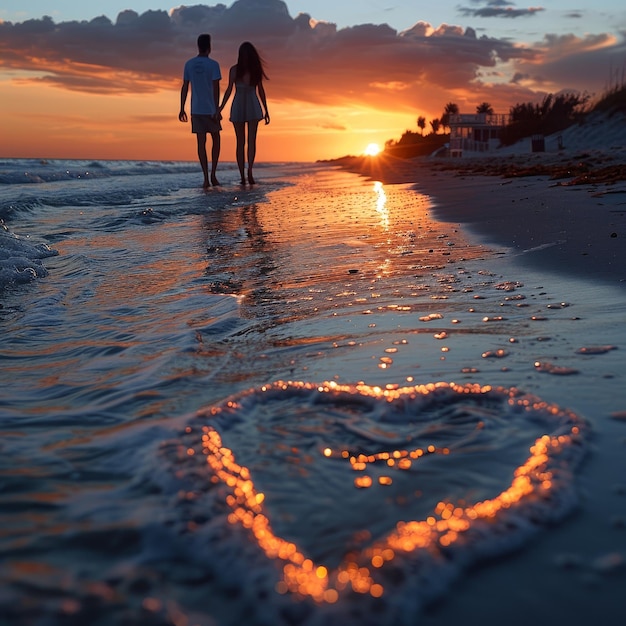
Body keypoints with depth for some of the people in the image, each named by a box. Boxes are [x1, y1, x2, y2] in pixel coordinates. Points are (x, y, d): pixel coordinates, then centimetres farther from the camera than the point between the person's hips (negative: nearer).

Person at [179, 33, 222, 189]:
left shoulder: (189, 64, 5)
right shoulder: (213, 64, -6)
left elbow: (185, 87, 5)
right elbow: (216, 88, -12)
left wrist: (182, 109, 10)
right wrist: (217, 110, -12)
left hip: (196, 110, 3)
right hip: (210, 109, -3)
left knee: (201, 142, 3)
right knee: (215, 140, 12)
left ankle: (206, 178, -2)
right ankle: (213, 174, 3)